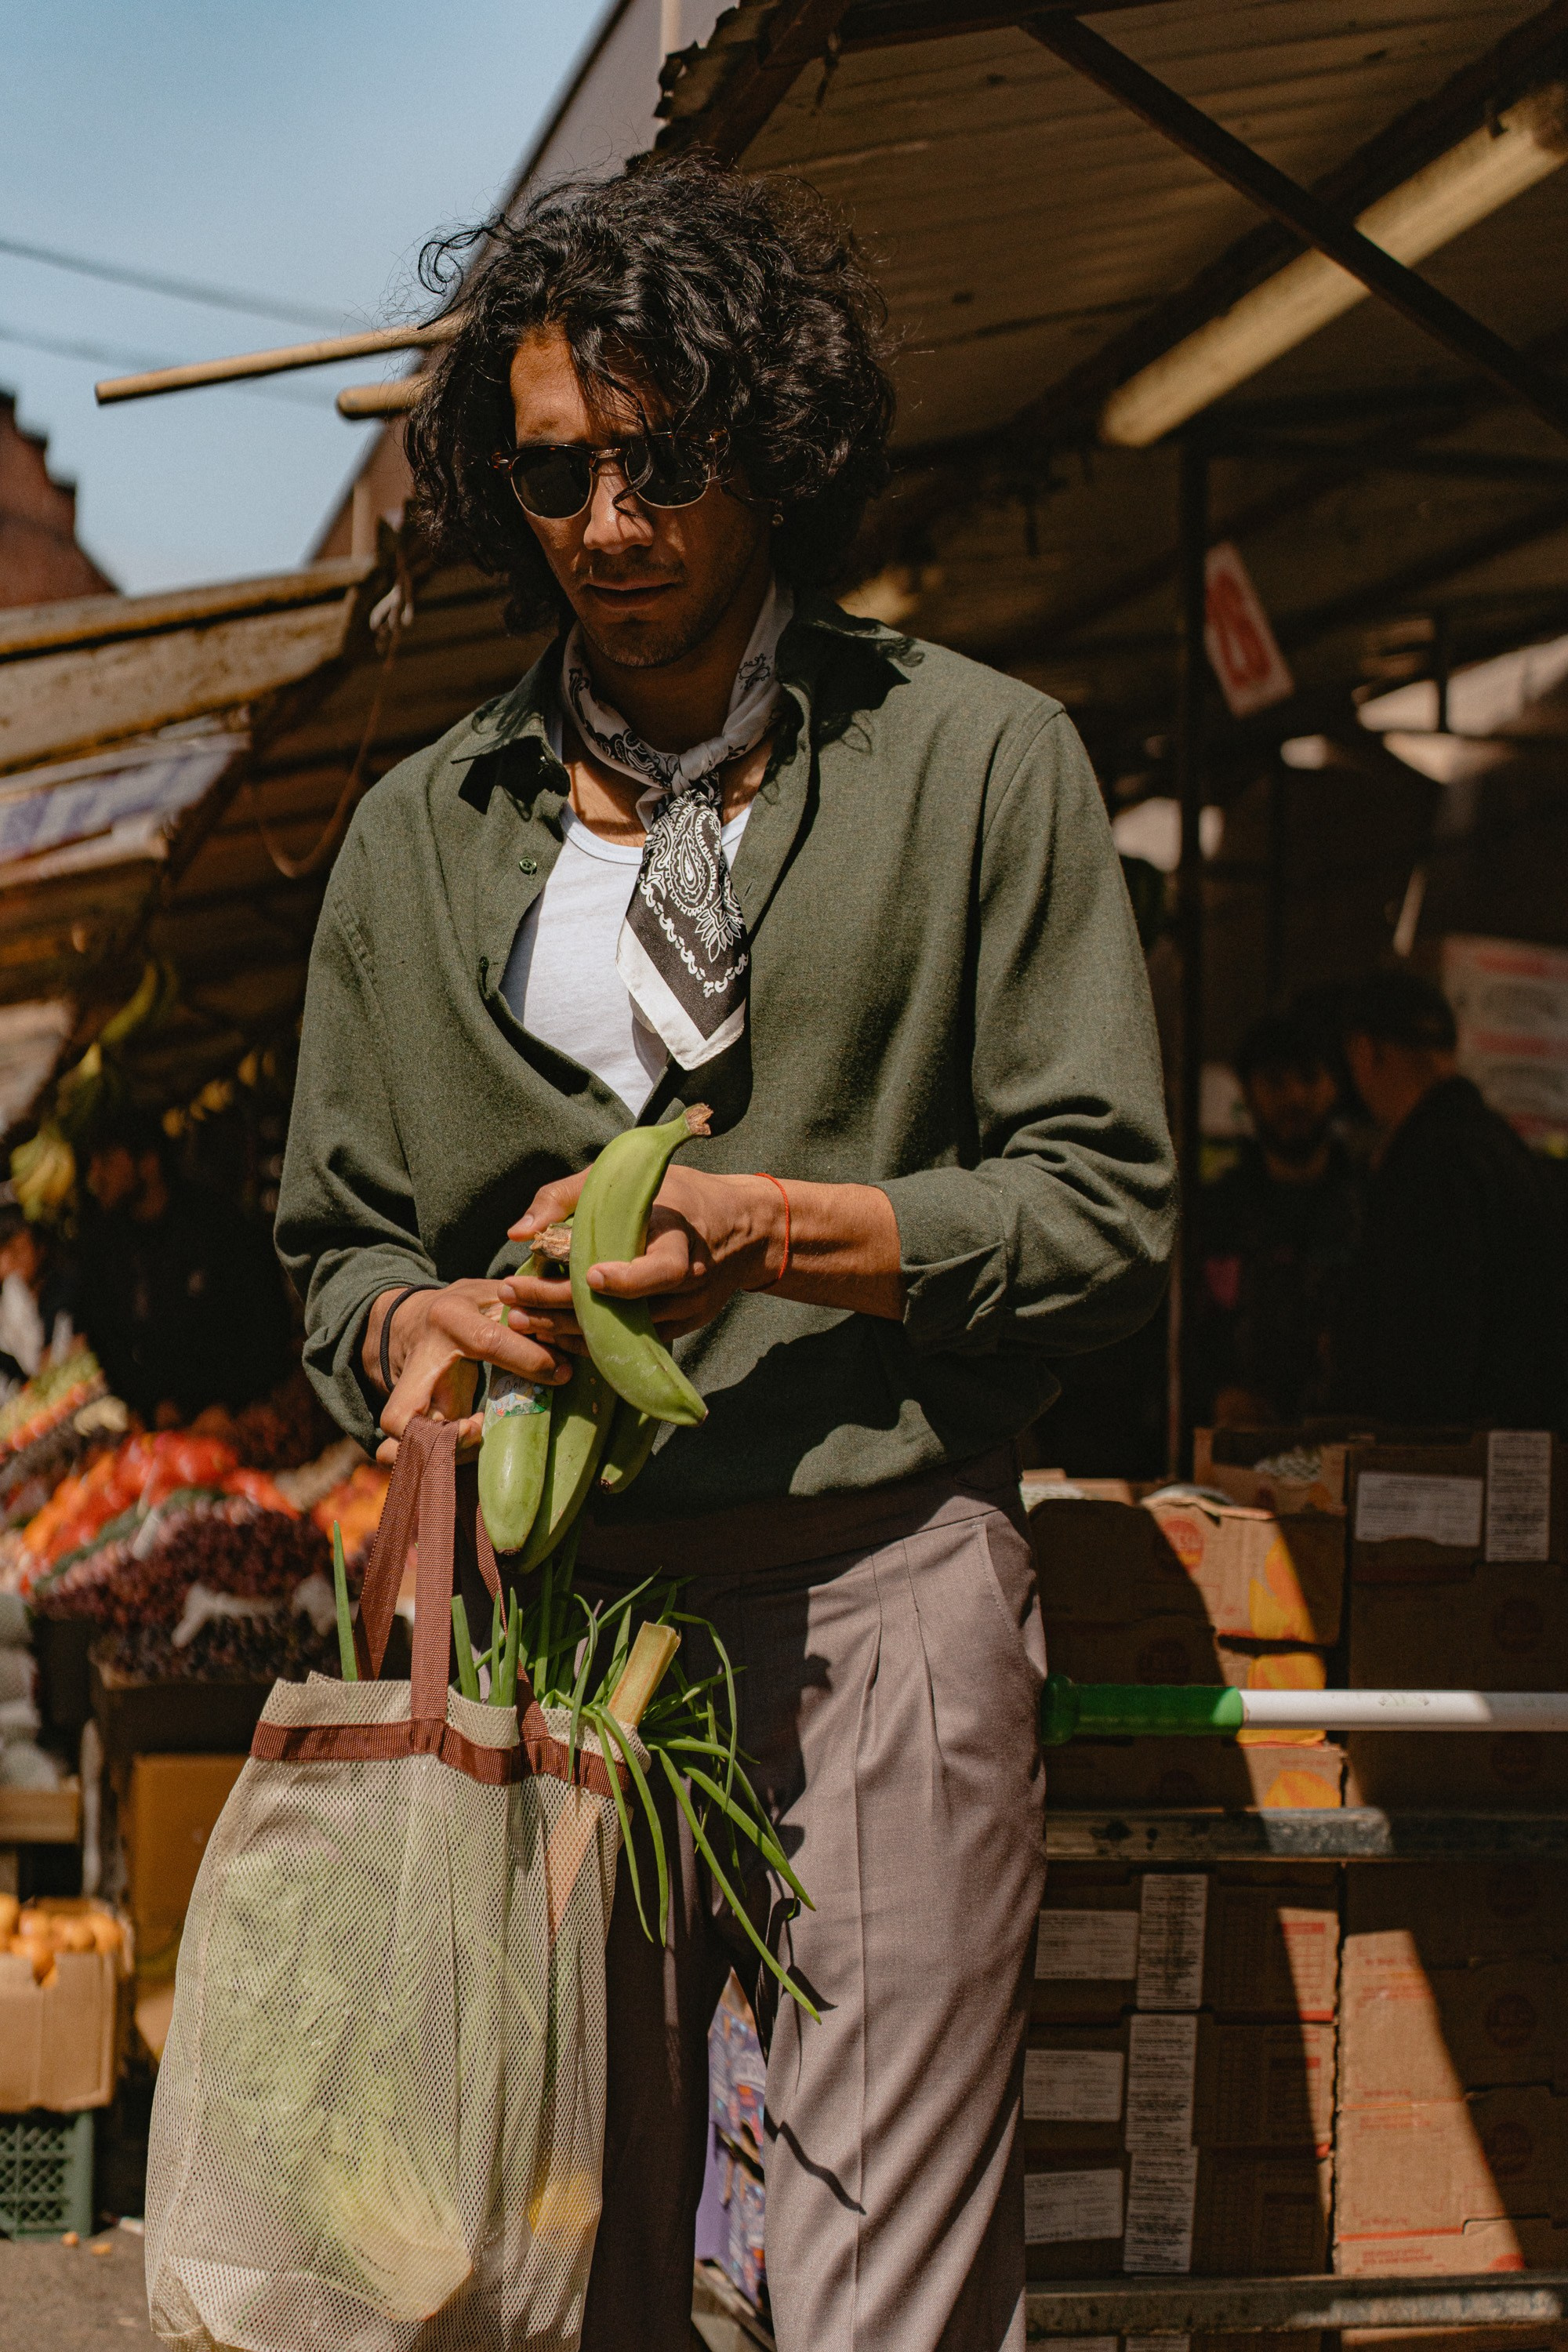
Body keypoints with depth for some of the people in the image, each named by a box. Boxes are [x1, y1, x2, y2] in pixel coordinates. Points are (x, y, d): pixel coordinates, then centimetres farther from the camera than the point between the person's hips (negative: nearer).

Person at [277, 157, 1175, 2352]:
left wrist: (782, 1231, -12)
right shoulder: (422, 833, 14)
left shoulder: (978, 757, 5)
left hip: (881, 1584, -2)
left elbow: (1110, 1210, 2)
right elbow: (336, 1238, 19)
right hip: (546, 1599, 3)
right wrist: (414, 1326, -4)